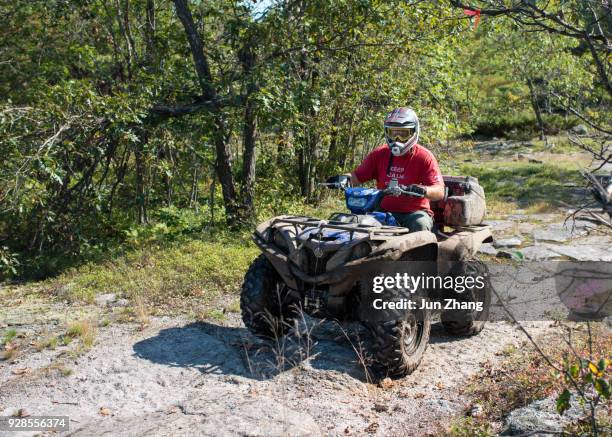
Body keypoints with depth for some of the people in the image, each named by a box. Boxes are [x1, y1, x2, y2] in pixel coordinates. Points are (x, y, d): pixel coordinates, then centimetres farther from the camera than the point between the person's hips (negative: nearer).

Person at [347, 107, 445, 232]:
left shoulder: (424, 157, -4)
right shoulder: (379, 154, 6)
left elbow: (439, 192, -12)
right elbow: (357, 177, 5)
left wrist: (423, 190, -34)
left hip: (415, 211, -2)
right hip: (384, 211, 2)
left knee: (421, 224, -33)